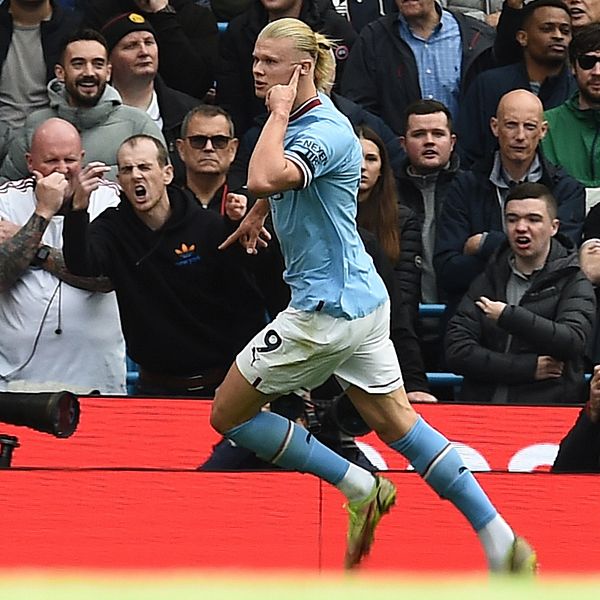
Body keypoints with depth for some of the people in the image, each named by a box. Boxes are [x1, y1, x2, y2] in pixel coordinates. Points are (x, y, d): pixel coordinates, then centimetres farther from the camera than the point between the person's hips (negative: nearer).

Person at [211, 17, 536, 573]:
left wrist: (279, 113, -26)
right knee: (396, 423, 11)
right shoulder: (299, 117, 9)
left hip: (329, 307, -10)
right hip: (364, 301, 10)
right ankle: (502, 544, 6)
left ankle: (358, 486, 4)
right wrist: (257, 214, 44)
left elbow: (264, 178, -38)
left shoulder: (325, 131, -20)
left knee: (229, 414, 1)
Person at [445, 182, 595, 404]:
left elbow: (572, 342, -10)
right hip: (480, 408, 3)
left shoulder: (574, 282, 8)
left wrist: (508, 316, -9)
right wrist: (527, 367, -5)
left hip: (548, 407, -2)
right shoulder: (488, 280, 16)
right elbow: (456, 352, 5)